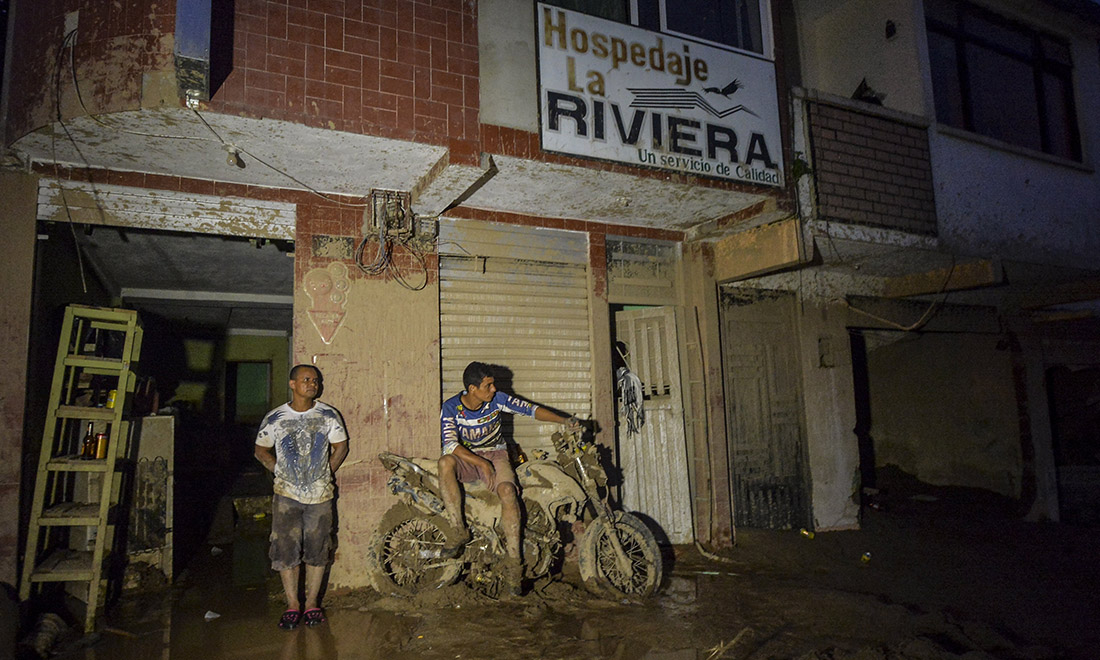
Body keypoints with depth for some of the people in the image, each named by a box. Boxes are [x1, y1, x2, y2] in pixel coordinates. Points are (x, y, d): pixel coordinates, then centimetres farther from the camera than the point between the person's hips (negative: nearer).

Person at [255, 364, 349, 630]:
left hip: (320, 494, 1)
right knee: (286, 550, -2)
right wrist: (281, 472, 3)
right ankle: (292, 604, 12)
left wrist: (325, 474, 4)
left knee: (317, 550, 5)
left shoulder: (328, 415, 0)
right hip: (286, 495, 0)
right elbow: (261, 451, 12)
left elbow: (341, 447, 9)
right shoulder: (274, 418, -1)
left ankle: (312, 602, 19)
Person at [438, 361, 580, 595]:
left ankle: (514, 563, -24)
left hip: (495, 455, 0)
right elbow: (449, 443, -20)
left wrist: (563, 420, -12)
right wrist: (481, 463, -28)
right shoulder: (451, 407, -11)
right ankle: (458, 530, -28)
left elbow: (530, 409, -2)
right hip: (466, 458, 0)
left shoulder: (497, 399, -6)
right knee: (445, 462, -36)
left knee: (508, 492, -31)